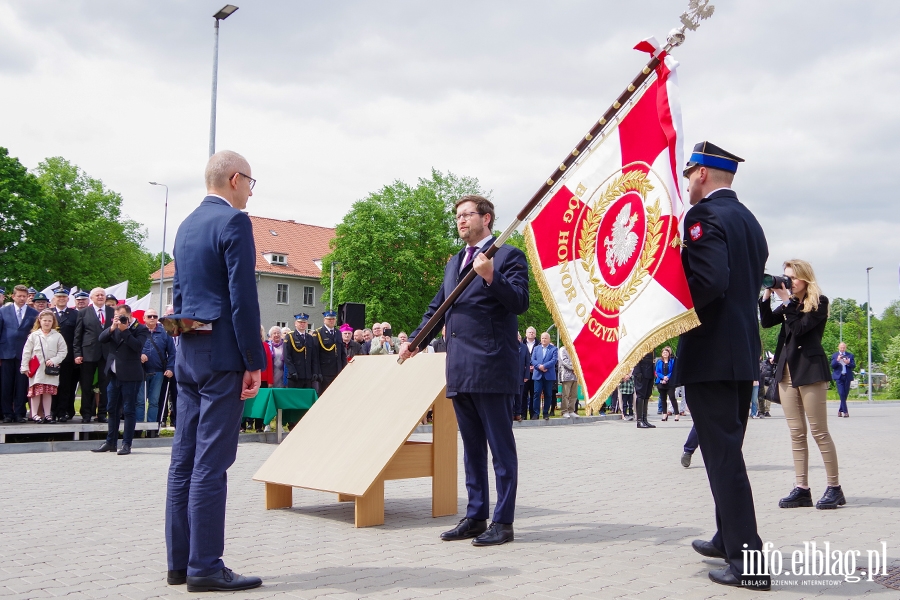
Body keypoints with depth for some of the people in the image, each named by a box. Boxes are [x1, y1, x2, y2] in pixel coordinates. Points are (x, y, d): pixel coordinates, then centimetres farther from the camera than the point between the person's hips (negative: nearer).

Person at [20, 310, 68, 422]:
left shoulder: (57, 336, 4)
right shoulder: (34, 335, 3)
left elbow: (63, 351, 2)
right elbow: (26, 352, 3)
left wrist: (54, 360, -11)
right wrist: (25, 367, -1)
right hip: (36, 369, -1)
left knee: (48, 392, 5)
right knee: (36, 391, -1)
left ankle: (47, 414, 11)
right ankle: (34, 414, 5)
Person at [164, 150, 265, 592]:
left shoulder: (186, 225, 17)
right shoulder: (233, 221, -10)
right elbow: (242, 295, -16)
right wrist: (254, 362, -14)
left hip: (188, 352, 9)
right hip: (221, 355, -9)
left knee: (184, 459, 10)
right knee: (211, 462, -6)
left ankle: (180, 561, 16)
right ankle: (205, 567, -1)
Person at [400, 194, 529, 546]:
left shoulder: (508, 255, -1)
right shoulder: (454, 262, 22)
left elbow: (520, 303, -12)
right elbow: (436, 307, 28)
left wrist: (491, 277, -23)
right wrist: (415, 342, 22)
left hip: (492, 368, -8)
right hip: (460, 370, 8)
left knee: (501, 447, -1)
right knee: (471, 447, 13)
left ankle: (503, 522, 5)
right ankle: (475, 517, 22)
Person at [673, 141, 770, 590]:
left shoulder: (704, 216, -13)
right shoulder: (749, 221, 16)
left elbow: (708, 282, -26)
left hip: (709, 354, -9)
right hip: (743, 353, 9)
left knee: (723, 455, -6)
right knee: (727, 450, 20)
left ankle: (747, 561, -4)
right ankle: (729, 538, 32)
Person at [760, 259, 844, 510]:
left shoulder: (819, 302, -2)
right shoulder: (789, 304, 16)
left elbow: (799, 328, -15)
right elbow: (766, 322, 4)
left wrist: (787, 301, -13)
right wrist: (766, 296, -4)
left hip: (810, 369, -6)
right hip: (786, 370, 7)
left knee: (819, 432, -4)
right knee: (796, 433, 4)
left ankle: (834, 488, 3)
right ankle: (802, 489, 6)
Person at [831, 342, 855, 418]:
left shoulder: (850, 355, 11)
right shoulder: (834, 355, 8)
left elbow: (854, 366, 4)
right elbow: (832, 366, -1)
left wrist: (848, 363, -16)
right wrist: (837, 360, -18)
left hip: (847, 377, 2)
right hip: (839, 377, -2)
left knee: (845, 394, 5)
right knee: (841, 394, -13)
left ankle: (840, 410, 20)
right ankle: (845, 411, -14)